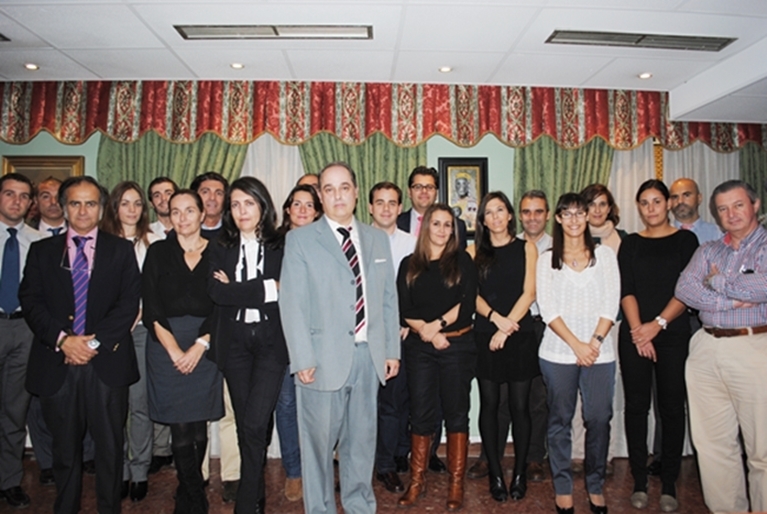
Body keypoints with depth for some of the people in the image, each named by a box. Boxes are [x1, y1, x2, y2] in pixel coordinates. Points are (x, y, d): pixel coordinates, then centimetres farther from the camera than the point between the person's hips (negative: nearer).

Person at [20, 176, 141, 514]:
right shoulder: (42, 250, 11)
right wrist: (62, 340, -12)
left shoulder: (121, 250, 6)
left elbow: (129, 303, -3)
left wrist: (95, 341, -13)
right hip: (57, 363, 2)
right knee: (65, 448, 14)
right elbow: (30, 300, 2)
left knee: (110, 446, 8)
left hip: (107, 363, -1)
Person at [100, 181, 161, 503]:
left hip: (142, 328, -1)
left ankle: (139, 471, 13)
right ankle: (119, 470, 18)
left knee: (140, 402, 0)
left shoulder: (153, 242, 6)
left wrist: (137, 314, -6)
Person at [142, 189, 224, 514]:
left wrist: (199, 345, -11)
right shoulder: (158, 252, 5)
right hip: (166, 347, 0)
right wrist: (173, 349, -10)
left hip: (205, 347, 0)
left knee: (199, 428, 5)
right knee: (181, 430, -1)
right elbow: (151, 308, -1)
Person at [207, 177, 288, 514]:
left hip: (271, 340, -3)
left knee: (255, 423, -9)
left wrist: (236, 289, -10)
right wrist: (265, 289, -14)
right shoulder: (221, 248, 7)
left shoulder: (281, 246, 1)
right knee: (244, 423, 12)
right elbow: (215, 291, -9)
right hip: (234, 341, 3)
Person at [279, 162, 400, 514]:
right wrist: (303, 359, -12)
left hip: (369, 355, 4)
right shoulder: (300, 240, -1)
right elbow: (292, 303, -6)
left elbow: (388, 298, 11)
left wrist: (392, 349, 8)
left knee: (362, 439, 16)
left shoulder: (377, 239, 11)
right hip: (325, 357, -3)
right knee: (319, 441, 9)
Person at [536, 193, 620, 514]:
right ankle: (563, 488, 21)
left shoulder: (605, 254, 8)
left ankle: (595, 486, 23)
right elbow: (547, 309, -2)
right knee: (560, 420, 7)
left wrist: (595, 341, -10)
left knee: (599, 418, 3)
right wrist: (576, 344, -10)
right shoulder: (547, 259, 6)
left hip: (600, 352, 1)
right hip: (558, 352, 0)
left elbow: (611, 304, 2)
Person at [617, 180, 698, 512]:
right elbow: (625, 290, 1)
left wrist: (658, 324, -14)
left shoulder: (685, 240, 5)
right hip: (634, 334, 1)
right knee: (636, 406, 4)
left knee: (672, 406, 3)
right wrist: (637, 328, -12)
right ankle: (639, 482, 14)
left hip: (673, 333, -1)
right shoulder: (631, 244, 9)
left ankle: (669, 485, 15)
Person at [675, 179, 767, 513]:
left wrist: (716, 282, -1)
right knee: (712, 444, 10)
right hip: (707, 350, 5)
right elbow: (685, 289, 1)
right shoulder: (708, 251, 16)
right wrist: (734, 300, -10)